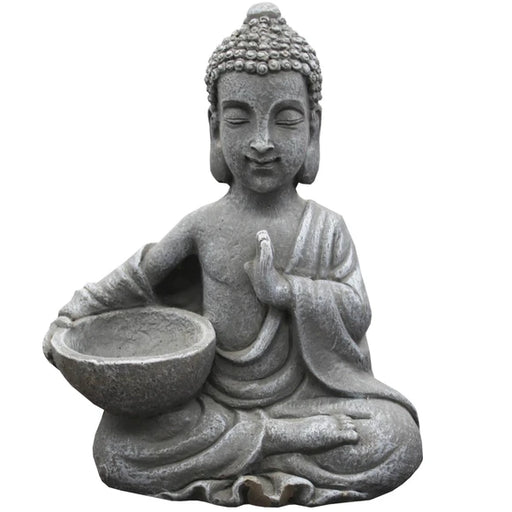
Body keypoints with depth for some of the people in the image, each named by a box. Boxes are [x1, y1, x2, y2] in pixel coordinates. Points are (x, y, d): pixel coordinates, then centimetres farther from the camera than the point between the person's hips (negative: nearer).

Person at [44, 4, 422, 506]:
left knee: (398, 441, -24)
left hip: (306, 387, 0)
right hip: (210, 395, 1)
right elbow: (141, 275, 9)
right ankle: (279, 437, -19)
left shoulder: (326, 228, -5)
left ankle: (227, 450, -18)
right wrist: (80, 307, 2)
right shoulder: (205, 225, -4)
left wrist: (284, 288, -22)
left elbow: (357, 313, -9)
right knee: (116, 447, -22)